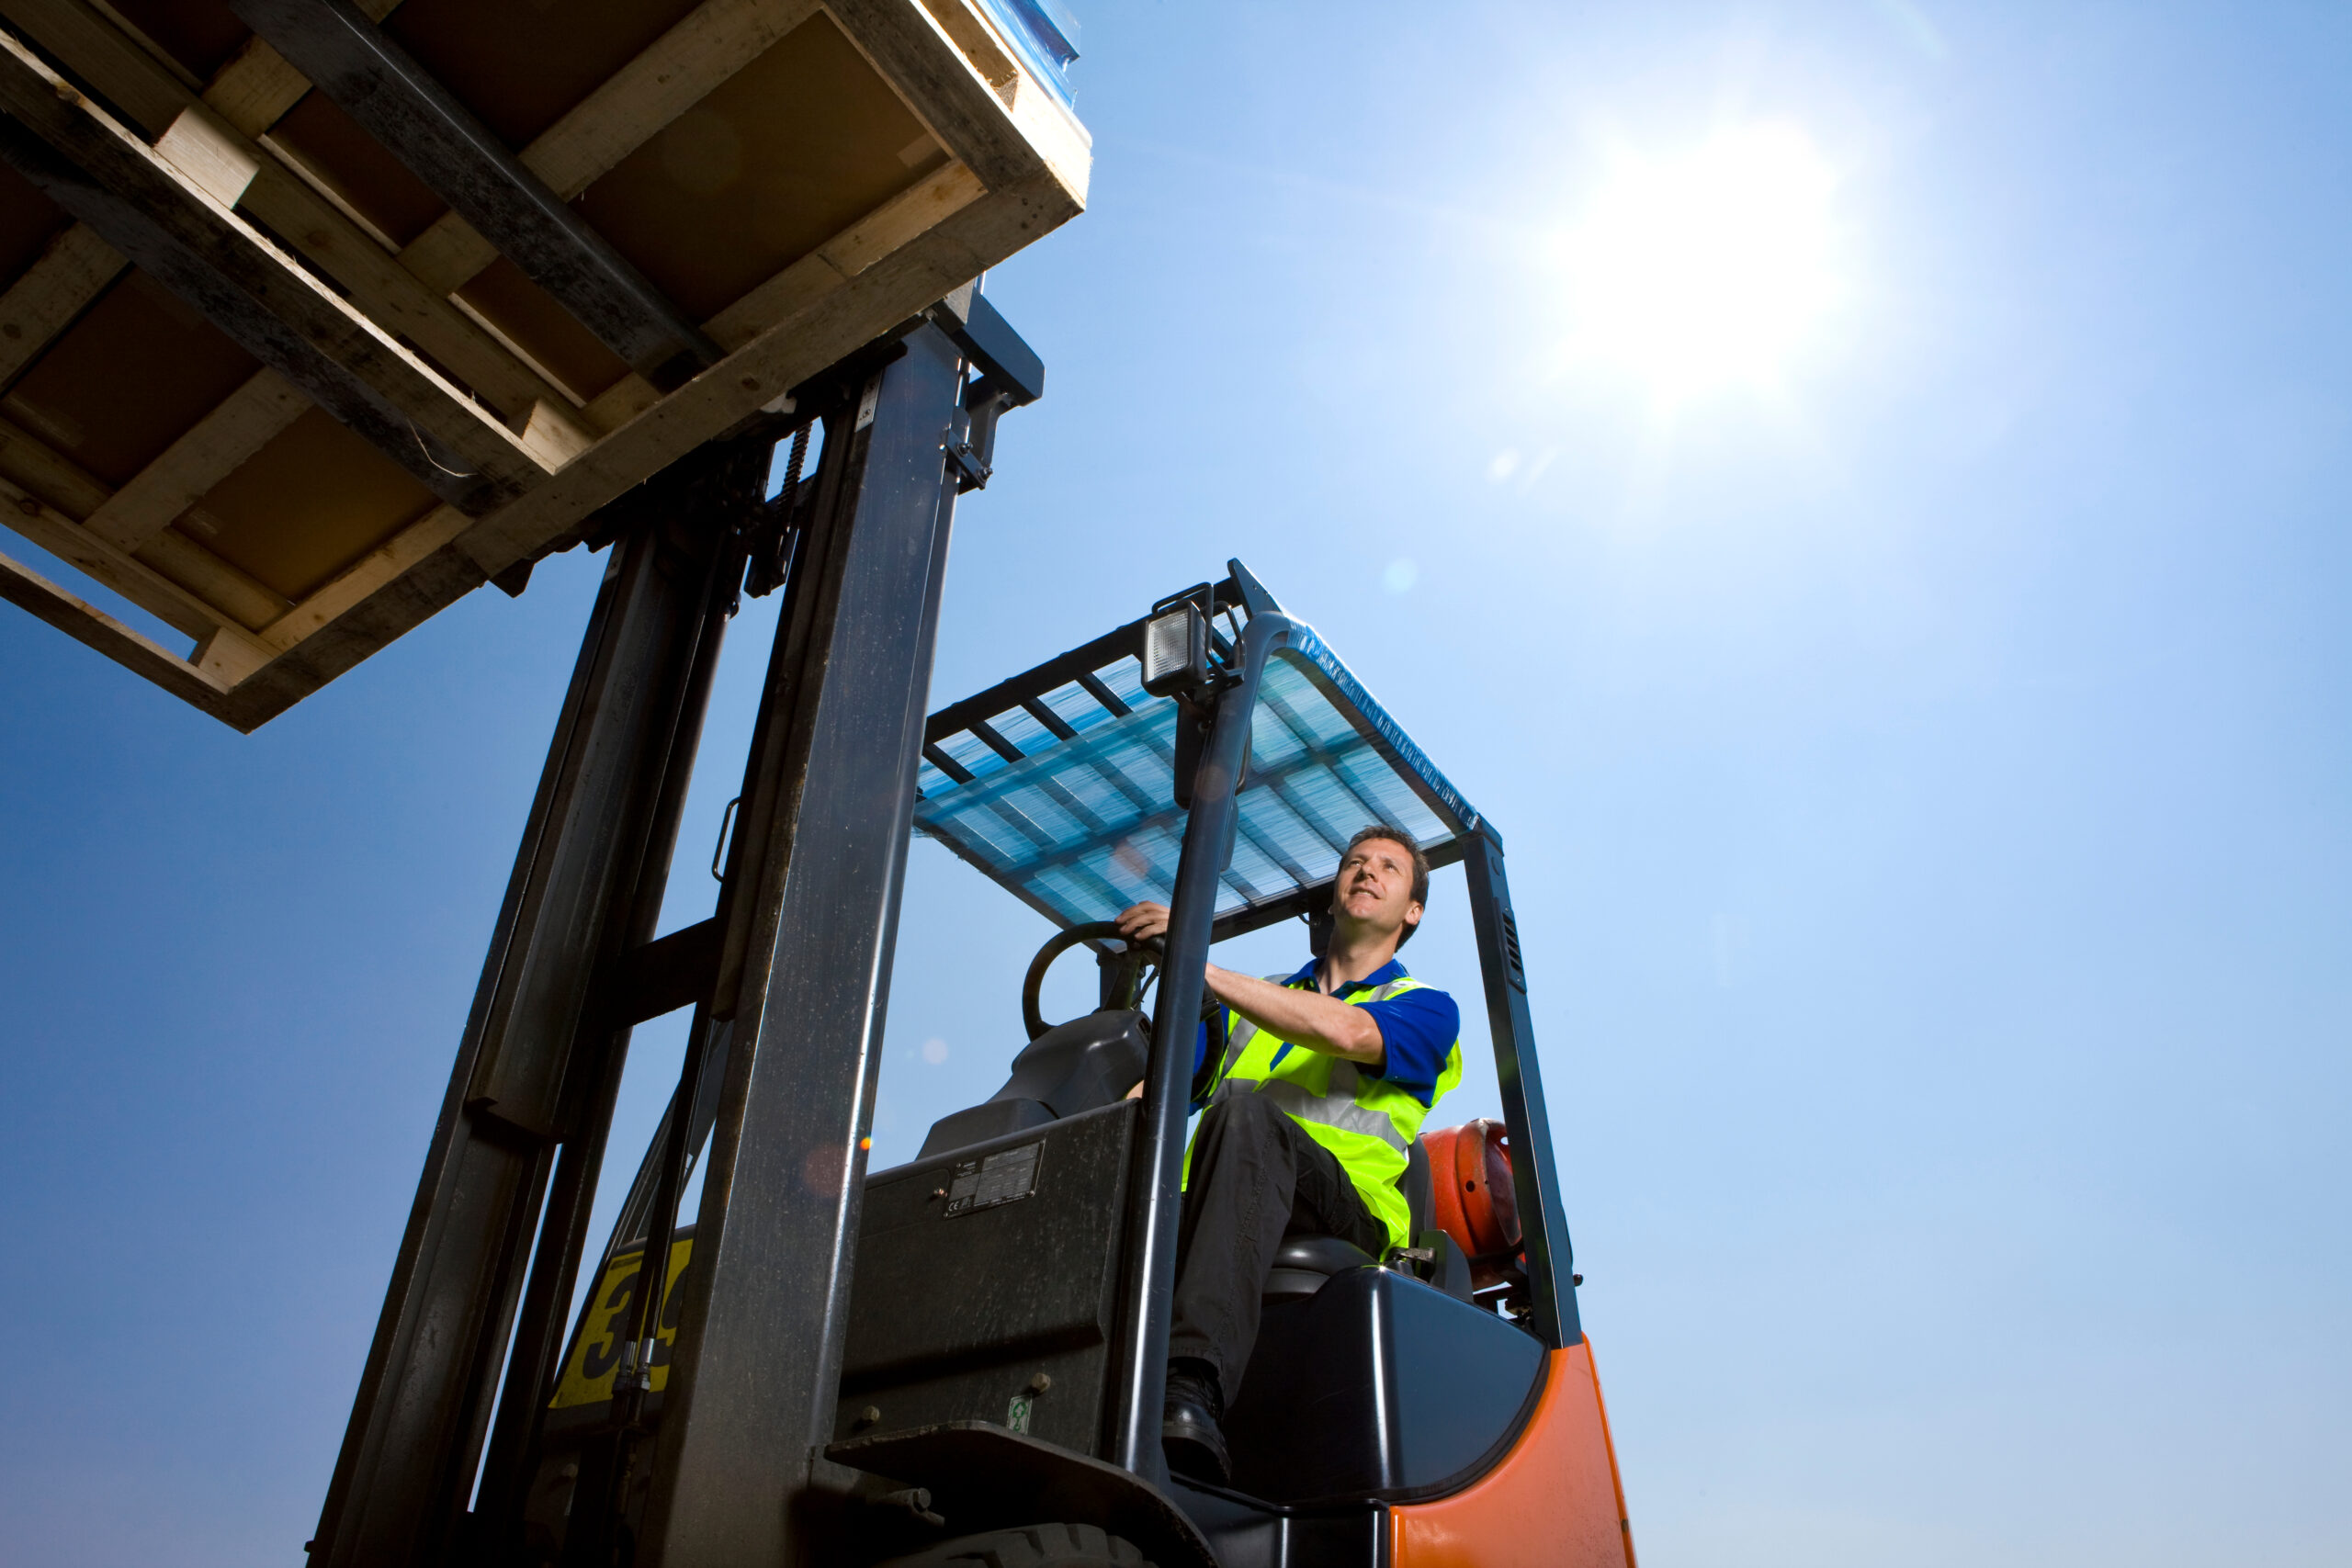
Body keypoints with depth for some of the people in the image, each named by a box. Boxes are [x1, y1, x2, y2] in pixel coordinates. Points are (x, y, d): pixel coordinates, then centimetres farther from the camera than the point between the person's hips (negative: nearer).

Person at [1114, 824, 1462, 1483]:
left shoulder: (1426, 1009, 16)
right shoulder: (1248, 1002, 31)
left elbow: (1346, 1032, -9)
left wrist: (1195, 965, -15)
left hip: (1346, 1219, -4)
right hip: (1203, 1220, 4)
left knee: (1244, 1106, -35)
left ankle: (1193, 1387, -48)